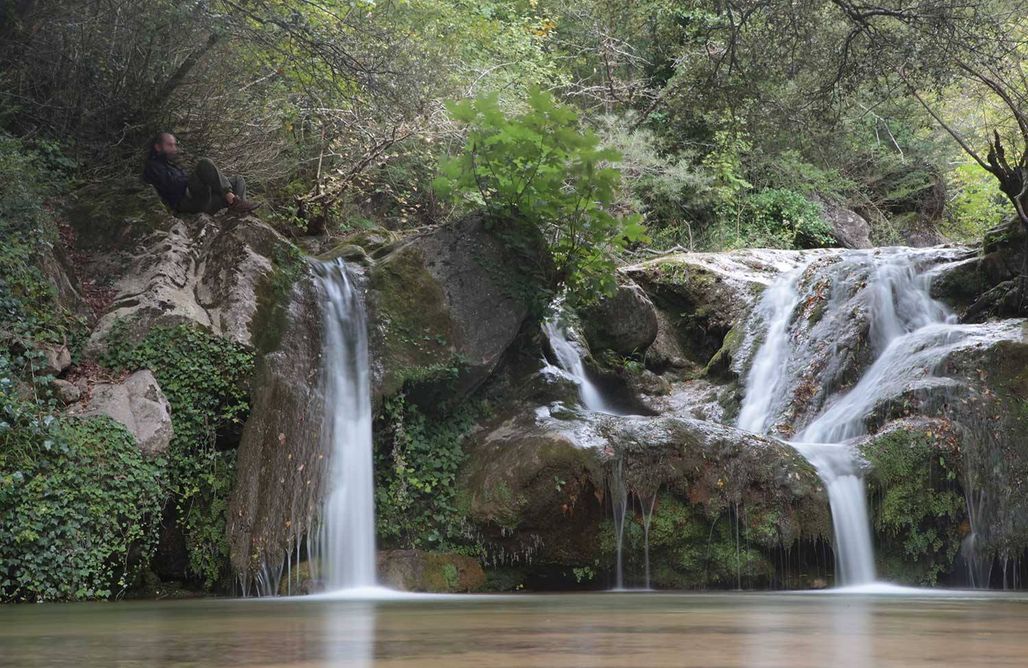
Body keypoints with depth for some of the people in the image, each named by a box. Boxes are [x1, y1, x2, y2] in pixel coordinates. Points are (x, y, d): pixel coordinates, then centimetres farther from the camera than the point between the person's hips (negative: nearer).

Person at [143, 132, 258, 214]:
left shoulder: (172, 165, 37)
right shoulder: (153, 167, 7)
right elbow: (172, 186, -10)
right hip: (186, 202, -9)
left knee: (238, 180, 7)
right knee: (204, 163, -25)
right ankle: (232, 200, -34)